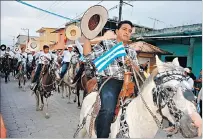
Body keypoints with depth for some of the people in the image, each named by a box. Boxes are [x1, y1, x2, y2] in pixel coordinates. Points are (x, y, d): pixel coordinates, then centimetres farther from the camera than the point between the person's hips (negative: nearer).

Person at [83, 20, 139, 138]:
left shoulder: (132, 51, 22)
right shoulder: (106, 44, 8)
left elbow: (138, 71, 17)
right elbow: (89, 56, -4)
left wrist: (131, 64, -4)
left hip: (127, 82, 6)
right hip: (109, 81, -5)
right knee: (108, 110, -29)